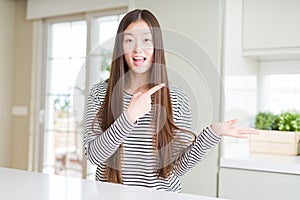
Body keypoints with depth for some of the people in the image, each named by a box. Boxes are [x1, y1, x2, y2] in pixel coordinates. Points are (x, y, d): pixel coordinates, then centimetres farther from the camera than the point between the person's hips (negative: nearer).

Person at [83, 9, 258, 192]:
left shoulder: (177, 98, 0)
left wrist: (214, 133, -10)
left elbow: (179, 167, 1)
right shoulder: (100, 94, 0)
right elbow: (93, 155, -9)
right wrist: (130, 116, -19)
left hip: (162, 193, -1)